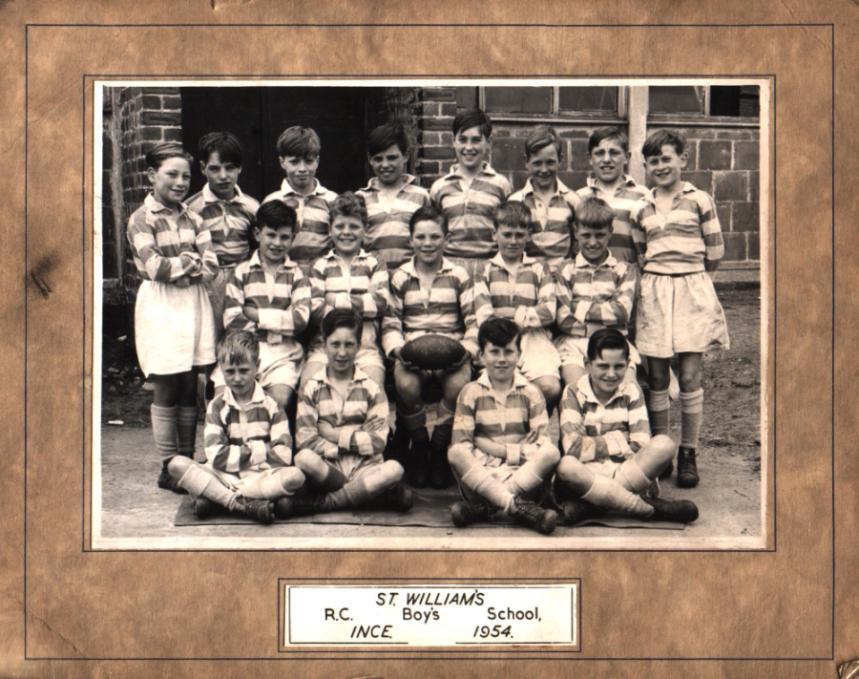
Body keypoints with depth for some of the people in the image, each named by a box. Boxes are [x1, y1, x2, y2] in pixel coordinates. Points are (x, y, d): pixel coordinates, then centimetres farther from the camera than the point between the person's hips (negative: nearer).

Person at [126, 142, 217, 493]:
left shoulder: (192, 217, 11)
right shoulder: (142, 219, -4)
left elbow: (211, 265, 2)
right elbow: (154, 267, -16)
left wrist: (177, 266, -12)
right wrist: (192, 260, -6)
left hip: (194, 304, 5)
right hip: (161, 306, -5)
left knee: (190, 388, 7)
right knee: (167, 390, -1)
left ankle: (187, 461, 16)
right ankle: (169, 467, 8)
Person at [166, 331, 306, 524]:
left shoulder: (270, 406, 5)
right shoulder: (217, 406, 7)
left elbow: (283, 456, -8)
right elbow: (216, 457, -7)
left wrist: (237, 453, -7)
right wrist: (259, 451, -7)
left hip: (262, 476, -1)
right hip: (224, 477, 1)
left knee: (295, 476, -33)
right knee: (177, 465, -24)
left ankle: (215, 498, -26)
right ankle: (247, 505, -31)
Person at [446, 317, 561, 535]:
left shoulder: (531, 393, 9)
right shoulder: (471, 393, 8)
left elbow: (543, 446, -3)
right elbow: (461, 445, -4)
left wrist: (492, 446, -11)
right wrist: (516, 450, -10)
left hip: (523, 477, 1)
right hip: (480, 477, -1)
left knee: (552, 453, -27)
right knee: (455, 453, -29)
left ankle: (481, 507, -31)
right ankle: (518, 507, -37)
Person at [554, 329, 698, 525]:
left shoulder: (631, 391, 9)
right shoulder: (574, 393, 0)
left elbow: (641, 444, 1)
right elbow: (573, 447, -13)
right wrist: (618, 443, -6)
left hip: (627, 472, 3)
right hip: (588, 475, -3)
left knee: (664, 445, -25)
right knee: (566, 466, -38)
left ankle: (587, 504, -26)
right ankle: (650, 508, -30)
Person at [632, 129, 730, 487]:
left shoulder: (699, 200, 1)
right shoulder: (641, 209, 10)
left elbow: (715, 252, 3)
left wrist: (690, 272, 11)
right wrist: (660, 273, 8)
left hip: (692, 291, -3)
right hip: (653, 293, 3)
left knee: (690, 377, -3)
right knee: (657, 379, 4)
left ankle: (688, 454, 6)